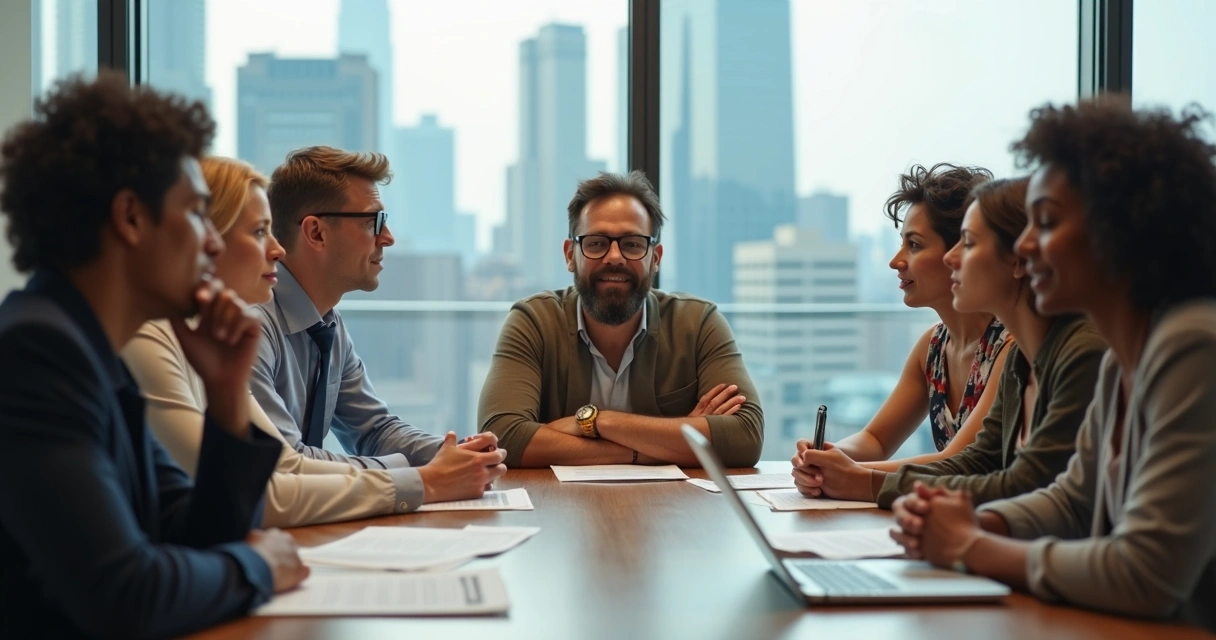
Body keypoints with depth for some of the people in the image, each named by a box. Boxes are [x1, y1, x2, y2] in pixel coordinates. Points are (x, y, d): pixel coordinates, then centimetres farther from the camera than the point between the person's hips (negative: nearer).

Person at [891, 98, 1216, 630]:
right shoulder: (1121, 365, 7)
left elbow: (1144, 576, -24)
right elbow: (1074, 499, 18)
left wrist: (971, 547, -12)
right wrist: (968, 523, -1)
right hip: (1149, 628, 7)